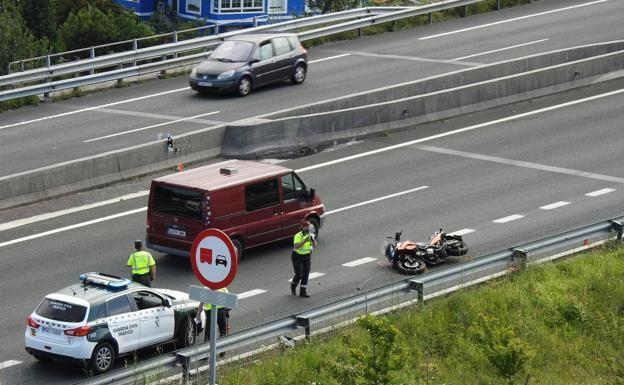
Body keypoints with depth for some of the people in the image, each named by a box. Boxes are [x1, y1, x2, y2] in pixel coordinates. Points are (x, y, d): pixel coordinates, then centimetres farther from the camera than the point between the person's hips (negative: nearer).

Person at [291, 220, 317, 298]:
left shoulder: (310, 235, -4)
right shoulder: (298, 236, -21)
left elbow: (315, 245, -13)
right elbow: (296, 246, -33)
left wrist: (313, 240, -34)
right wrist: (304, 241, -45)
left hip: (307, 257, 5)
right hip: (297, 257, -5)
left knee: (305, 275, 0)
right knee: (299, 275, -7)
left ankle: (303, 292, 5)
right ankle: (293, 286, 22)